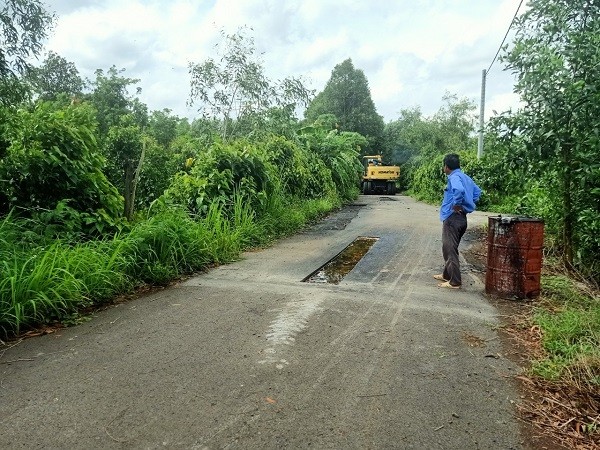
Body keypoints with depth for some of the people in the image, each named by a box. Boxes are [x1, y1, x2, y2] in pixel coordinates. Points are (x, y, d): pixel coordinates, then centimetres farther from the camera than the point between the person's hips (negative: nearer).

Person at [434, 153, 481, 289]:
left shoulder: (454, 177, -15)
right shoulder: (465, 177, 14)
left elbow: (459, 190, -36)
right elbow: (477, 191, 25)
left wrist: (456, 204, -22)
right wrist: (468, 204, 18)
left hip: (452, 218, -10)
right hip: (461, 218, 10)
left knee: (450, 250, -4)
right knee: (449, 249, 21)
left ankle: (455, 282, 0)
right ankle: (447, 275, 33)